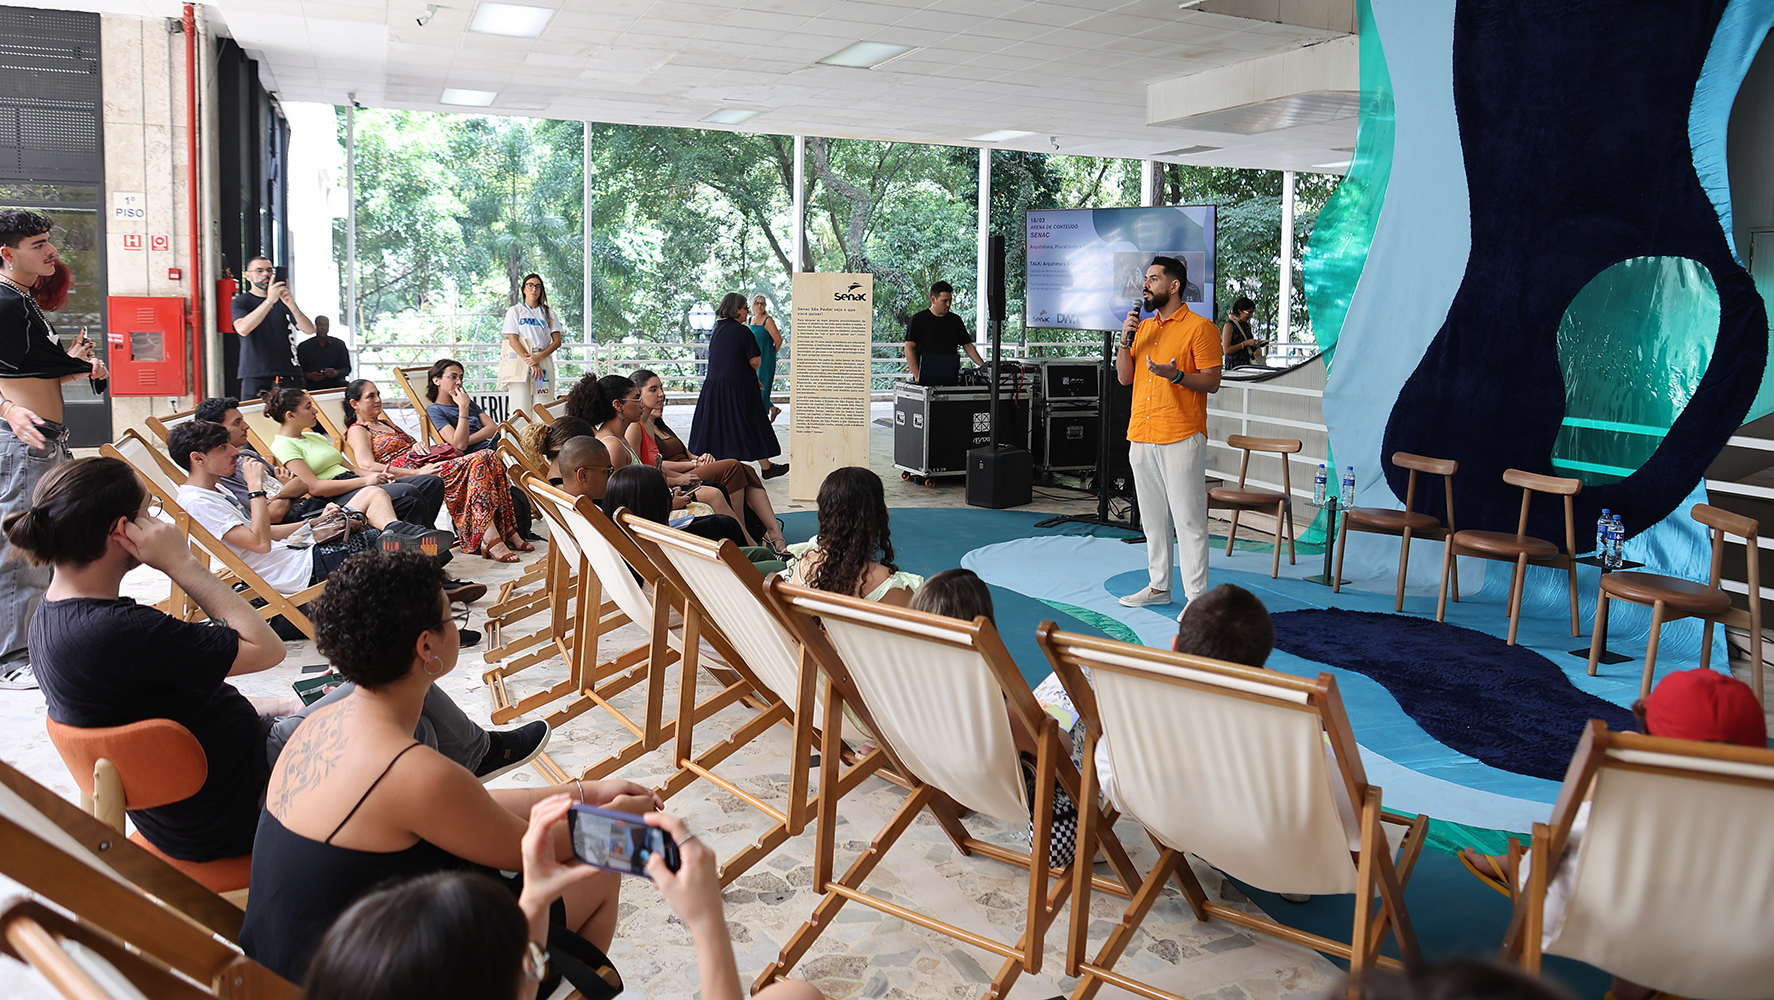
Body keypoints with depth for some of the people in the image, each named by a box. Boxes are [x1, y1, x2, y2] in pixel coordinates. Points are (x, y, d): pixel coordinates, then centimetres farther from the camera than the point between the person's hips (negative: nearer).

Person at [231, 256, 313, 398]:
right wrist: (269, 301, -24)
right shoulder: (240, 302, 7)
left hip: (288, 375, 2)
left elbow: (309, 329, 0)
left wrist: (292, 305, -18)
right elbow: (243, 329, -16)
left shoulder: (283, 300, 12)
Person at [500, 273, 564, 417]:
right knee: (522, 410, -10)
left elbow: (557, 341, 8)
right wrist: (531, 363, -11)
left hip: (544, 361, 2)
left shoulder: (549, 313, 17)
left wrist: (538, 357, -9)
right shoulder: (514, 311, 11)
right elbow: (513, 341, 0)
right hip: (520, 364, -2)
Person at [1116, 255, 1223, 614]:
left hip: (1181, 439, -7)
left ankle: (1197, 597, 0)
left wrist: (1175, 375, -25)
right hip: (1141, 437, 7)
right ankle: (1159, 587, 23)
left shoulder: (1200, 327, -5)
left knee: (1188, 520, -5)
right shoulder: (1143, 327, 17)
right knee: (1153, 517, 13)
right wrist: (1126, 340, 1)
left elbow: (1211, 382, -9)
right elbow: (1124, 377, 15)